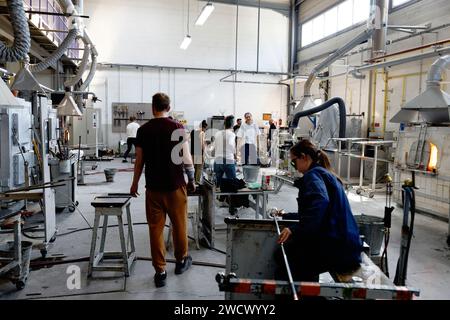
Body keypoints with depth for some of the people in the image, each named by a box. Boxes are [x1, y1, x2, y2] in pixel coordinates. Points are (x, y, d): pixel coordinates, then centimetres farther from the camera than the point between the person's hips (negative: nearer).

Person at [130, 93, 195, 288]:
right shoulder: (178, 127, -7)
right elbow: (186, 158, -9)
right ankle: (181, 260, 33)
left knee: (155, 229, 7)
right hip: (175, 186, -1)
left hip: (153, 187, 1)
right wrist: (191, 180, 6)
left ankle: (160, 272, 11)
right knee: (179, 225, 16)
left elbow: (139, 160, 4)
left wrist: (135, 184, 17)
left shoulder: (143, 130, 0)